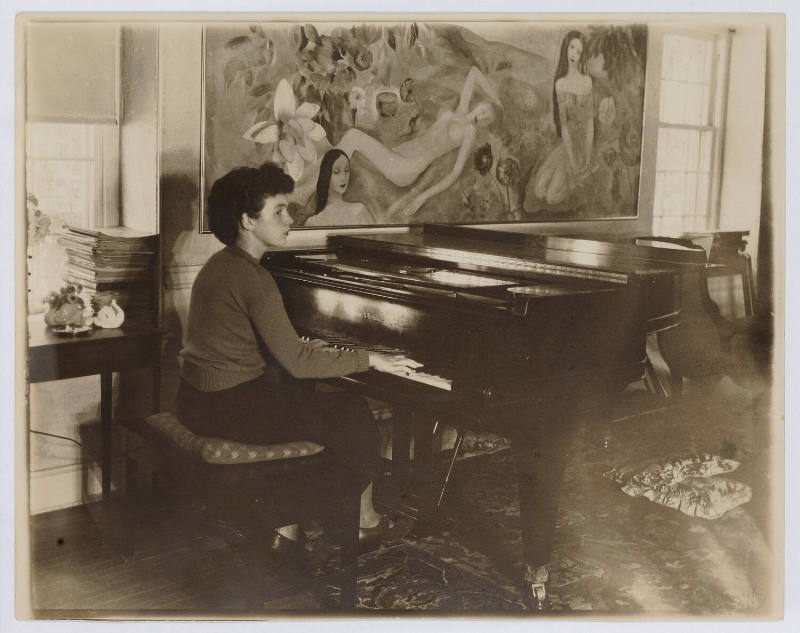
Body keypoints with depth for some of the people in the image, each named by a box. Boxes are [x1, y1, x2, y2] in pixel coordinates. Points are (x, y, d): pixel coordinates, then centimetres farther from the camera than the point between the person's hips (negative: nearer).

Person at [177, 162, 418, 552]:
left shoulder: (220, 264, 10)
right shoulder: (253, 279, -20)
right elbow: (297, 363, -21)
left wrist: (310, 350, 19)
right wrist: (370, 360, -12)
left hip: (200, 398, 10)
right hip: (229, 406, -10)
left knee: (307, 403, 24)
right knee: (352, 414, 1)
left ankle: (289, 524, 23)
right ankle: (365, 519, 21)